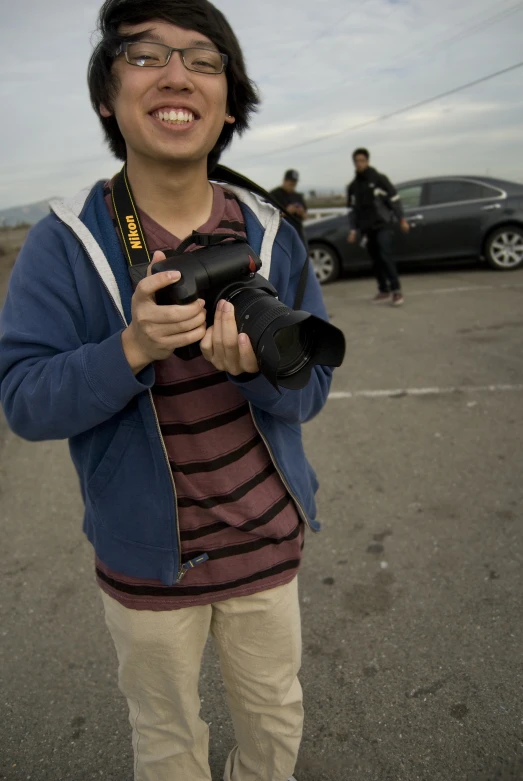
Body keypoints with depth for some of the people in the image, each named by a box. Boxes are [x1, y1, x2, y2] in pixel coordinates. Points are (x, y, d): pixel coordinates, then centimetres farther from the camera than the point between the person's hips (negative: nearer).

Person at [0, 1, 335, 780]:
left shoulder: (272, 235, -7)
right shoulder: (63, 242, -13)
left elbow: (311, 389, -8)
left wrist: (255, 363, -30)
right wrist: (130, 349, -34)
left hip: (268, 542, 3)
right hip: (144, 557, -2)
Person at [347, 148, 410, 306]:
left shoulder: (379, 179, -2)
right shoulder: (353, 186, 13)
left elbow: (394, 200, -3)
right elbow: (353, 210, 16)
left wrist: (402, 220, -9)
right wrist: (353, 230, 7)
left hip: (383, 225, -5)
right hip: (367, 229, 5)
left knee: (386, 256, -16)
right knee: (376, 261, 5)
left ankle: (396, 290, -12)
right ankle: (383, 291, 13)